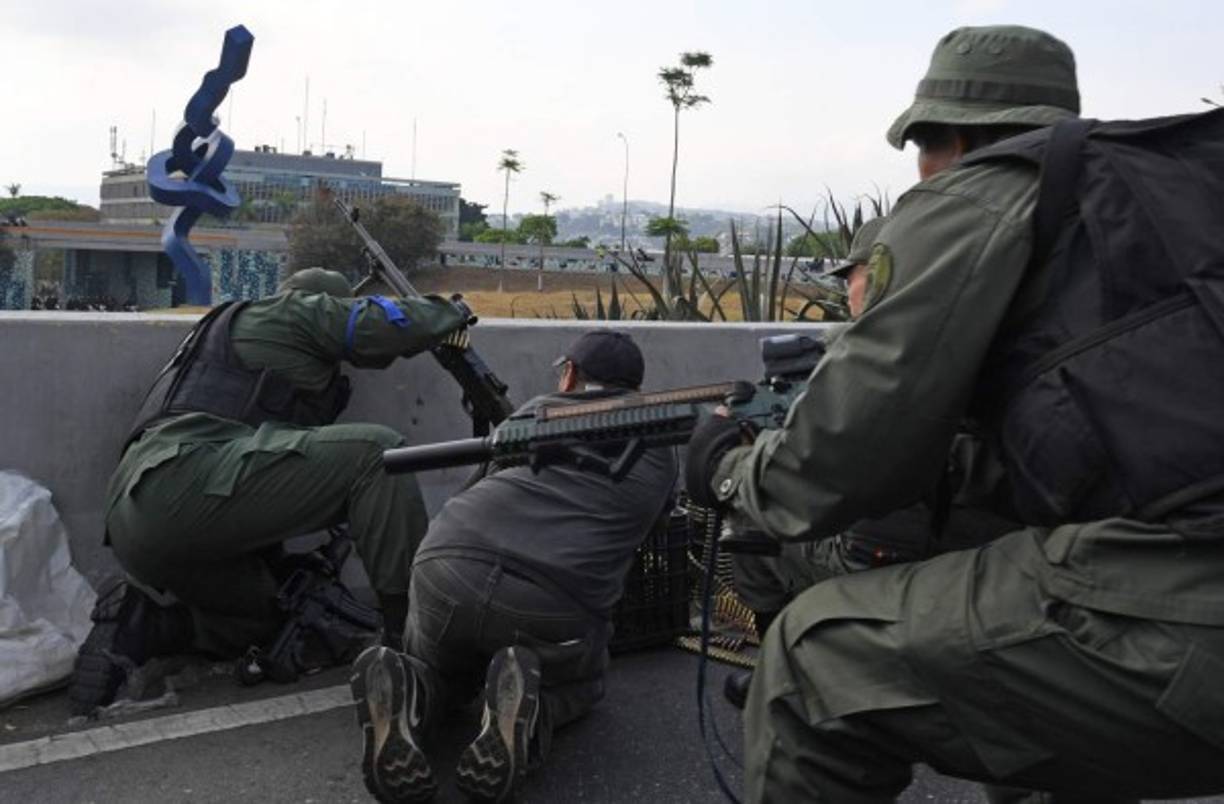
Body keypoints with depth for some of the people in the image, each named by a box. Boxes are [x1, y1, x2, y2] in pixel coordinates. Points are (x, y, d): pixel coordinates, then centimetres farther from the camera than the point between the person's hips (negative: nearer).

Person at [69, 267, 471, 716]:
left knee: (259, 624, 29)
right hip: (183, 483, -10)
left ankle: (136, 624, 8)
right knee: (377, 453, -13)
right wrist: (450, 310, 19)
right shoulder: (293, 311, 8)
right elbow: (402, 324, 0)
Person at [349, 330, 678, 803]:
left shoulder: (538, 409, 24)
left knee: (438, 669, 33)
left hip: (448, 567, 2)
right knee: (577, 685, 32)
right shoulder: (660, 452, 22)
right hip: (557, 602, -1)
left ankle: (406, 694, -3)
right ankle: (526, 717, -3)